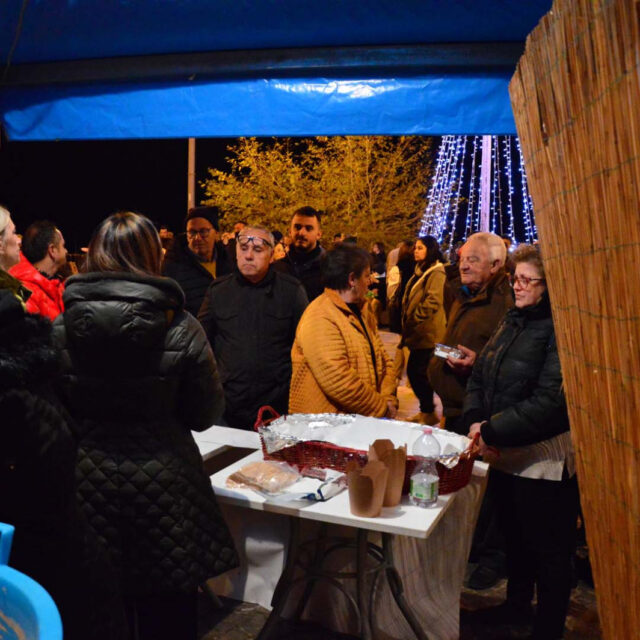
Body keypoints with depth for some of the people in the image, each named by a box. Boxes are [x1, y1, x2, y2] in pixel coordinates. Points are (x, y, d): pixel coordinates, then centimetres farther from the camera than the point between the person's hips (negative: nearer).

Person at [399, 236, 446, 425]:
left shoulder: (436, 272, -13)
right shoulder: (421, 271, 18)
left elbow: (432, 301, -22)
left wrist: (414, 319, -17)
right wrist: (408, 322, 18)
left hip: (427, 333, -10)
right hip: (419, 333, 10)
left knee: (419, 372, -5)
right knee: (413, 371, 12)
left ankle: (428, 413, 7)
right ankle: (426, 410, 24)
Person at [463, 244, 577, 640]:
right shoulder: (514, 321, 8)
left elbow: (550, 403, -26)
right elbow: (481, 376, 12)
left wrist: (492, 432, -19)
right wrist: (476, 420, -5)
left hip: (545, 462, -8)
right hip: (506, 456, 8)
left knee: (549, 552, 10)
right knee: (516, 539, 26)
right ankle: (515, 608, 47)